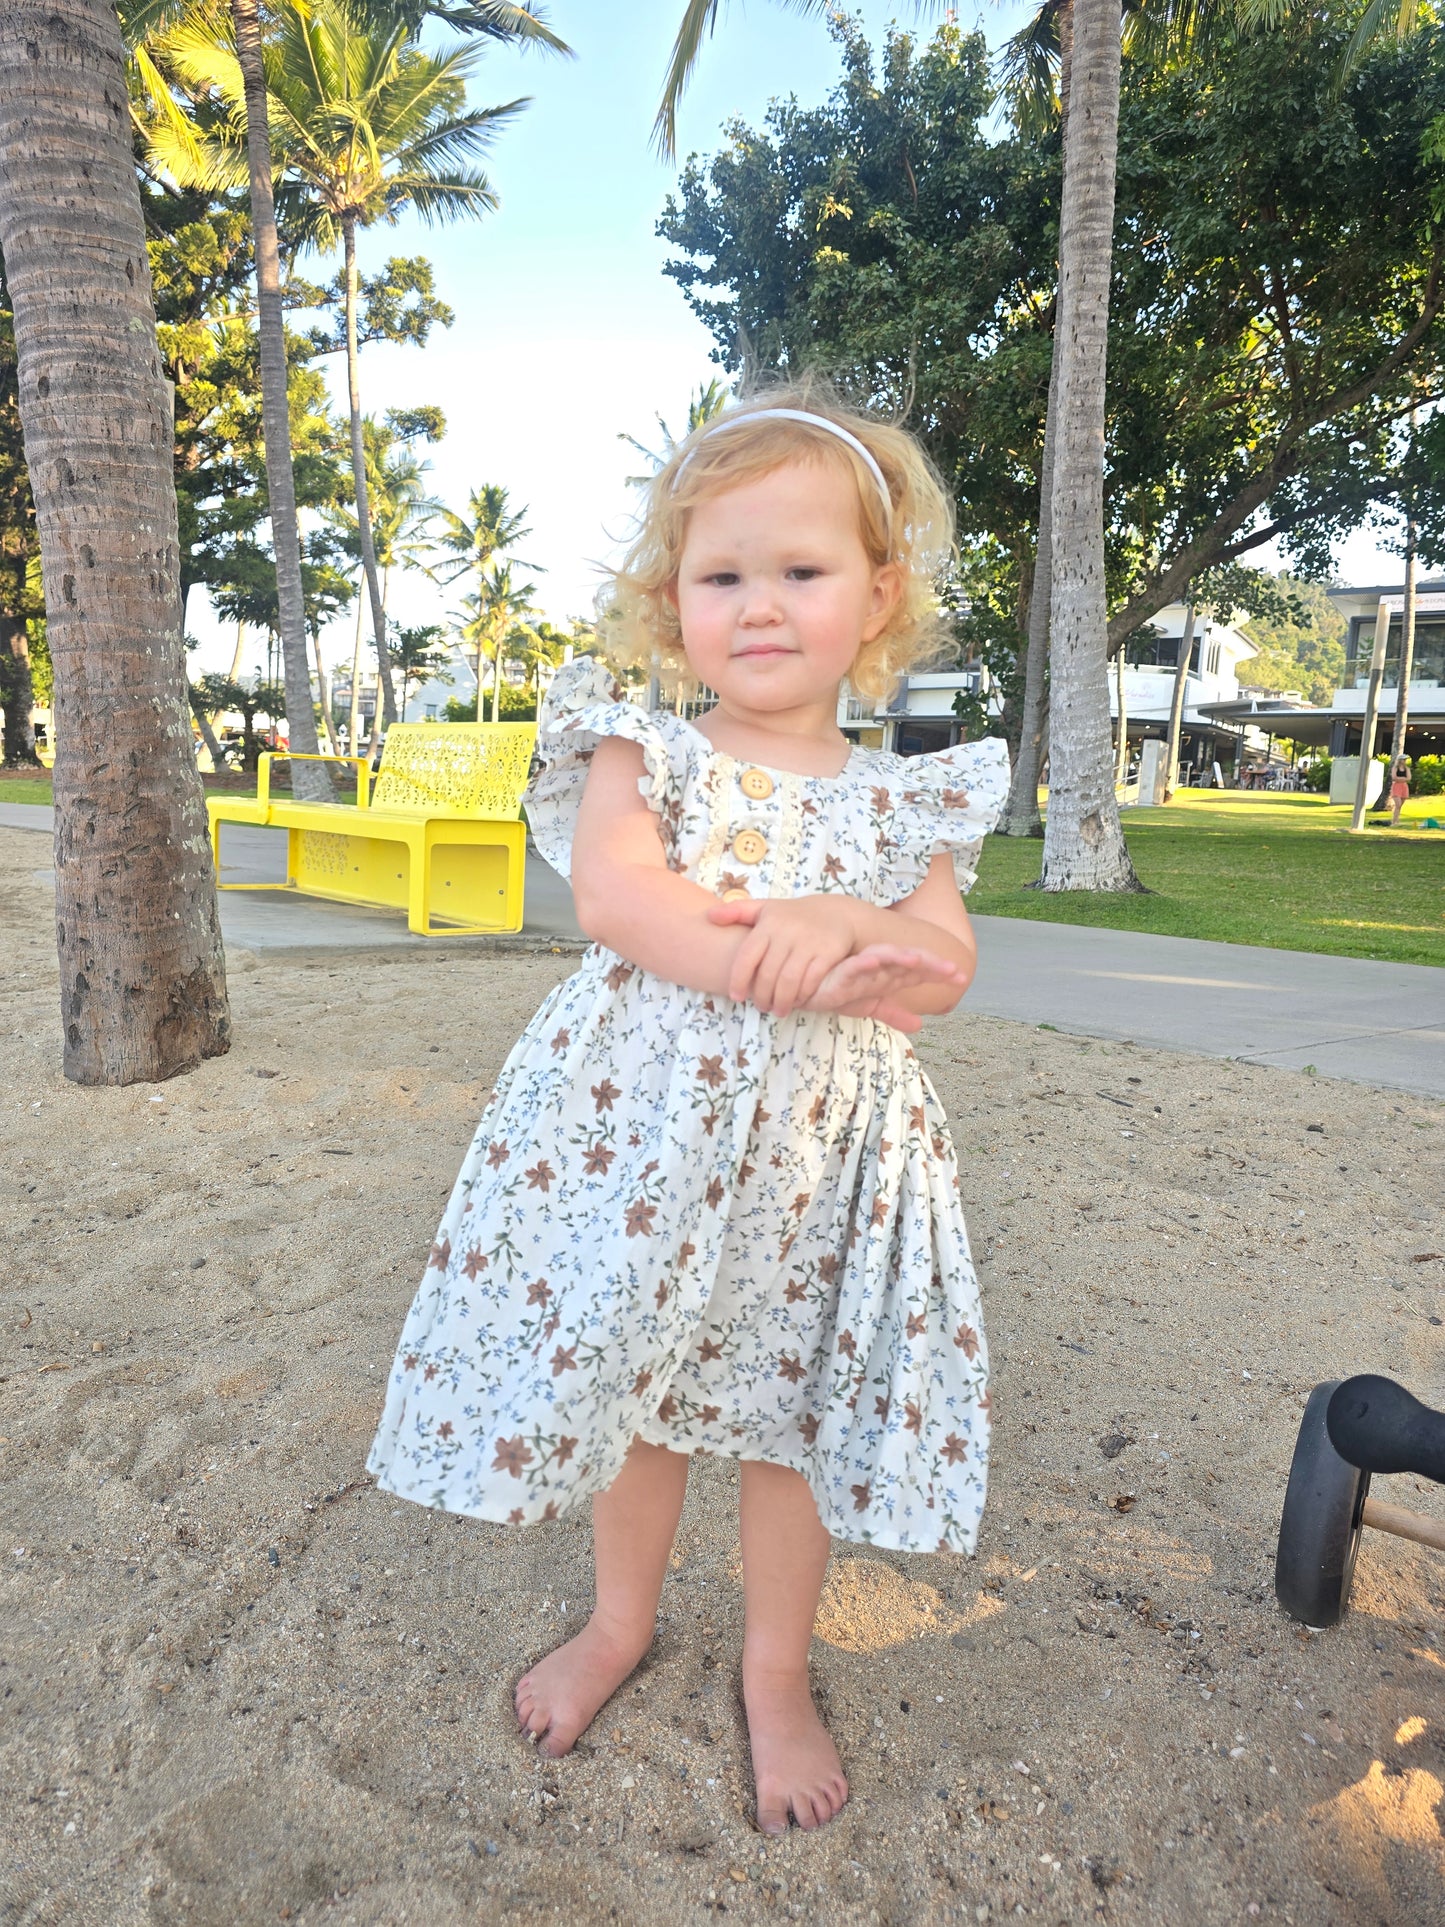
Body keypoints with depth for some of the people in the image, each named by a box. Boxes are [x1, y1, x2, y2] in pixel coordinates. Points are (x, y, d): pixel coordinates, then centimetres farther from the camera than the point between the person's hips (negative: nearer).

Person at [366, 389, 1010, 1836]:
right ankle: (622, 1618, 45)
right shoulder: (644, 755, -2)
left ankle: (775, 1669, 39)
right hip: (643, 1119, 0)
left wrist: (849, 925, -23)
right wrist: (790, 969, -27)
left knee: (791, 1400, 13)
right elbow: (611, 893, -19)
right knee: (631, 1380, 16)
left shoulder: (903, 801, 4)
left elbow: (945, 964, -3)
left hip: (819, 1143, 1)